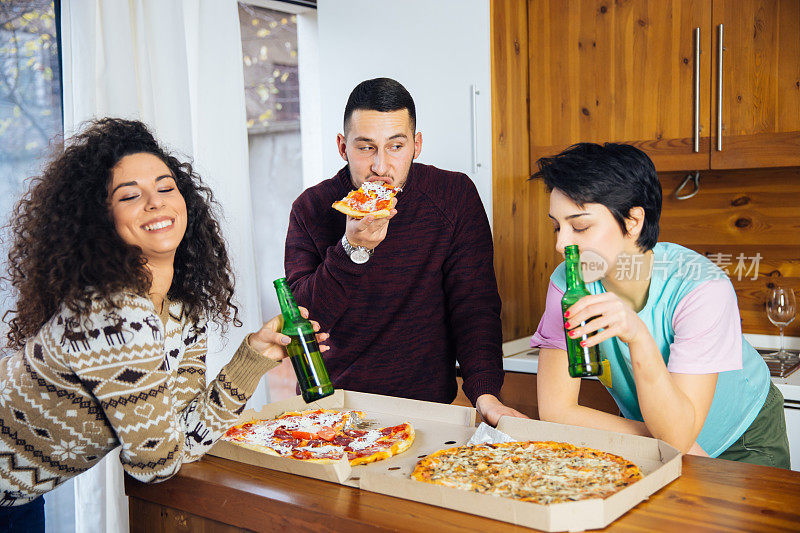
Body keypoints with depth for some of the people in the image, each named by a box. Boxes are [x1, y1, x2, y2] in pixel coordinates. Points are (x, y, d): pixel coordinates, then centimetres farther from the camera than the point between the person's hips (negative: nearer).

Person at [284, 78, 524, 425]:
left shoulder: (454, 195, -3)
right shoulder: (311, 209, -1)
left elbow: (473, 304, -5)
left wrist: (485, 394, -20)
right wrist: (352, 249, -21)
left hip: (425, 404, -1)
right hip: (327, 403, 2)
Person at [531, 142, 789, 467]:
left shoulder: (700, 288, -28)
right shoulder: (569, 283, -19)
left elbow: (677, 435, -32)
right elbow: (555, 410, -18)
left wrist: (638, 337, -45)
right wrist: (659, 439, -19)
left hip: (746, 444, -2)